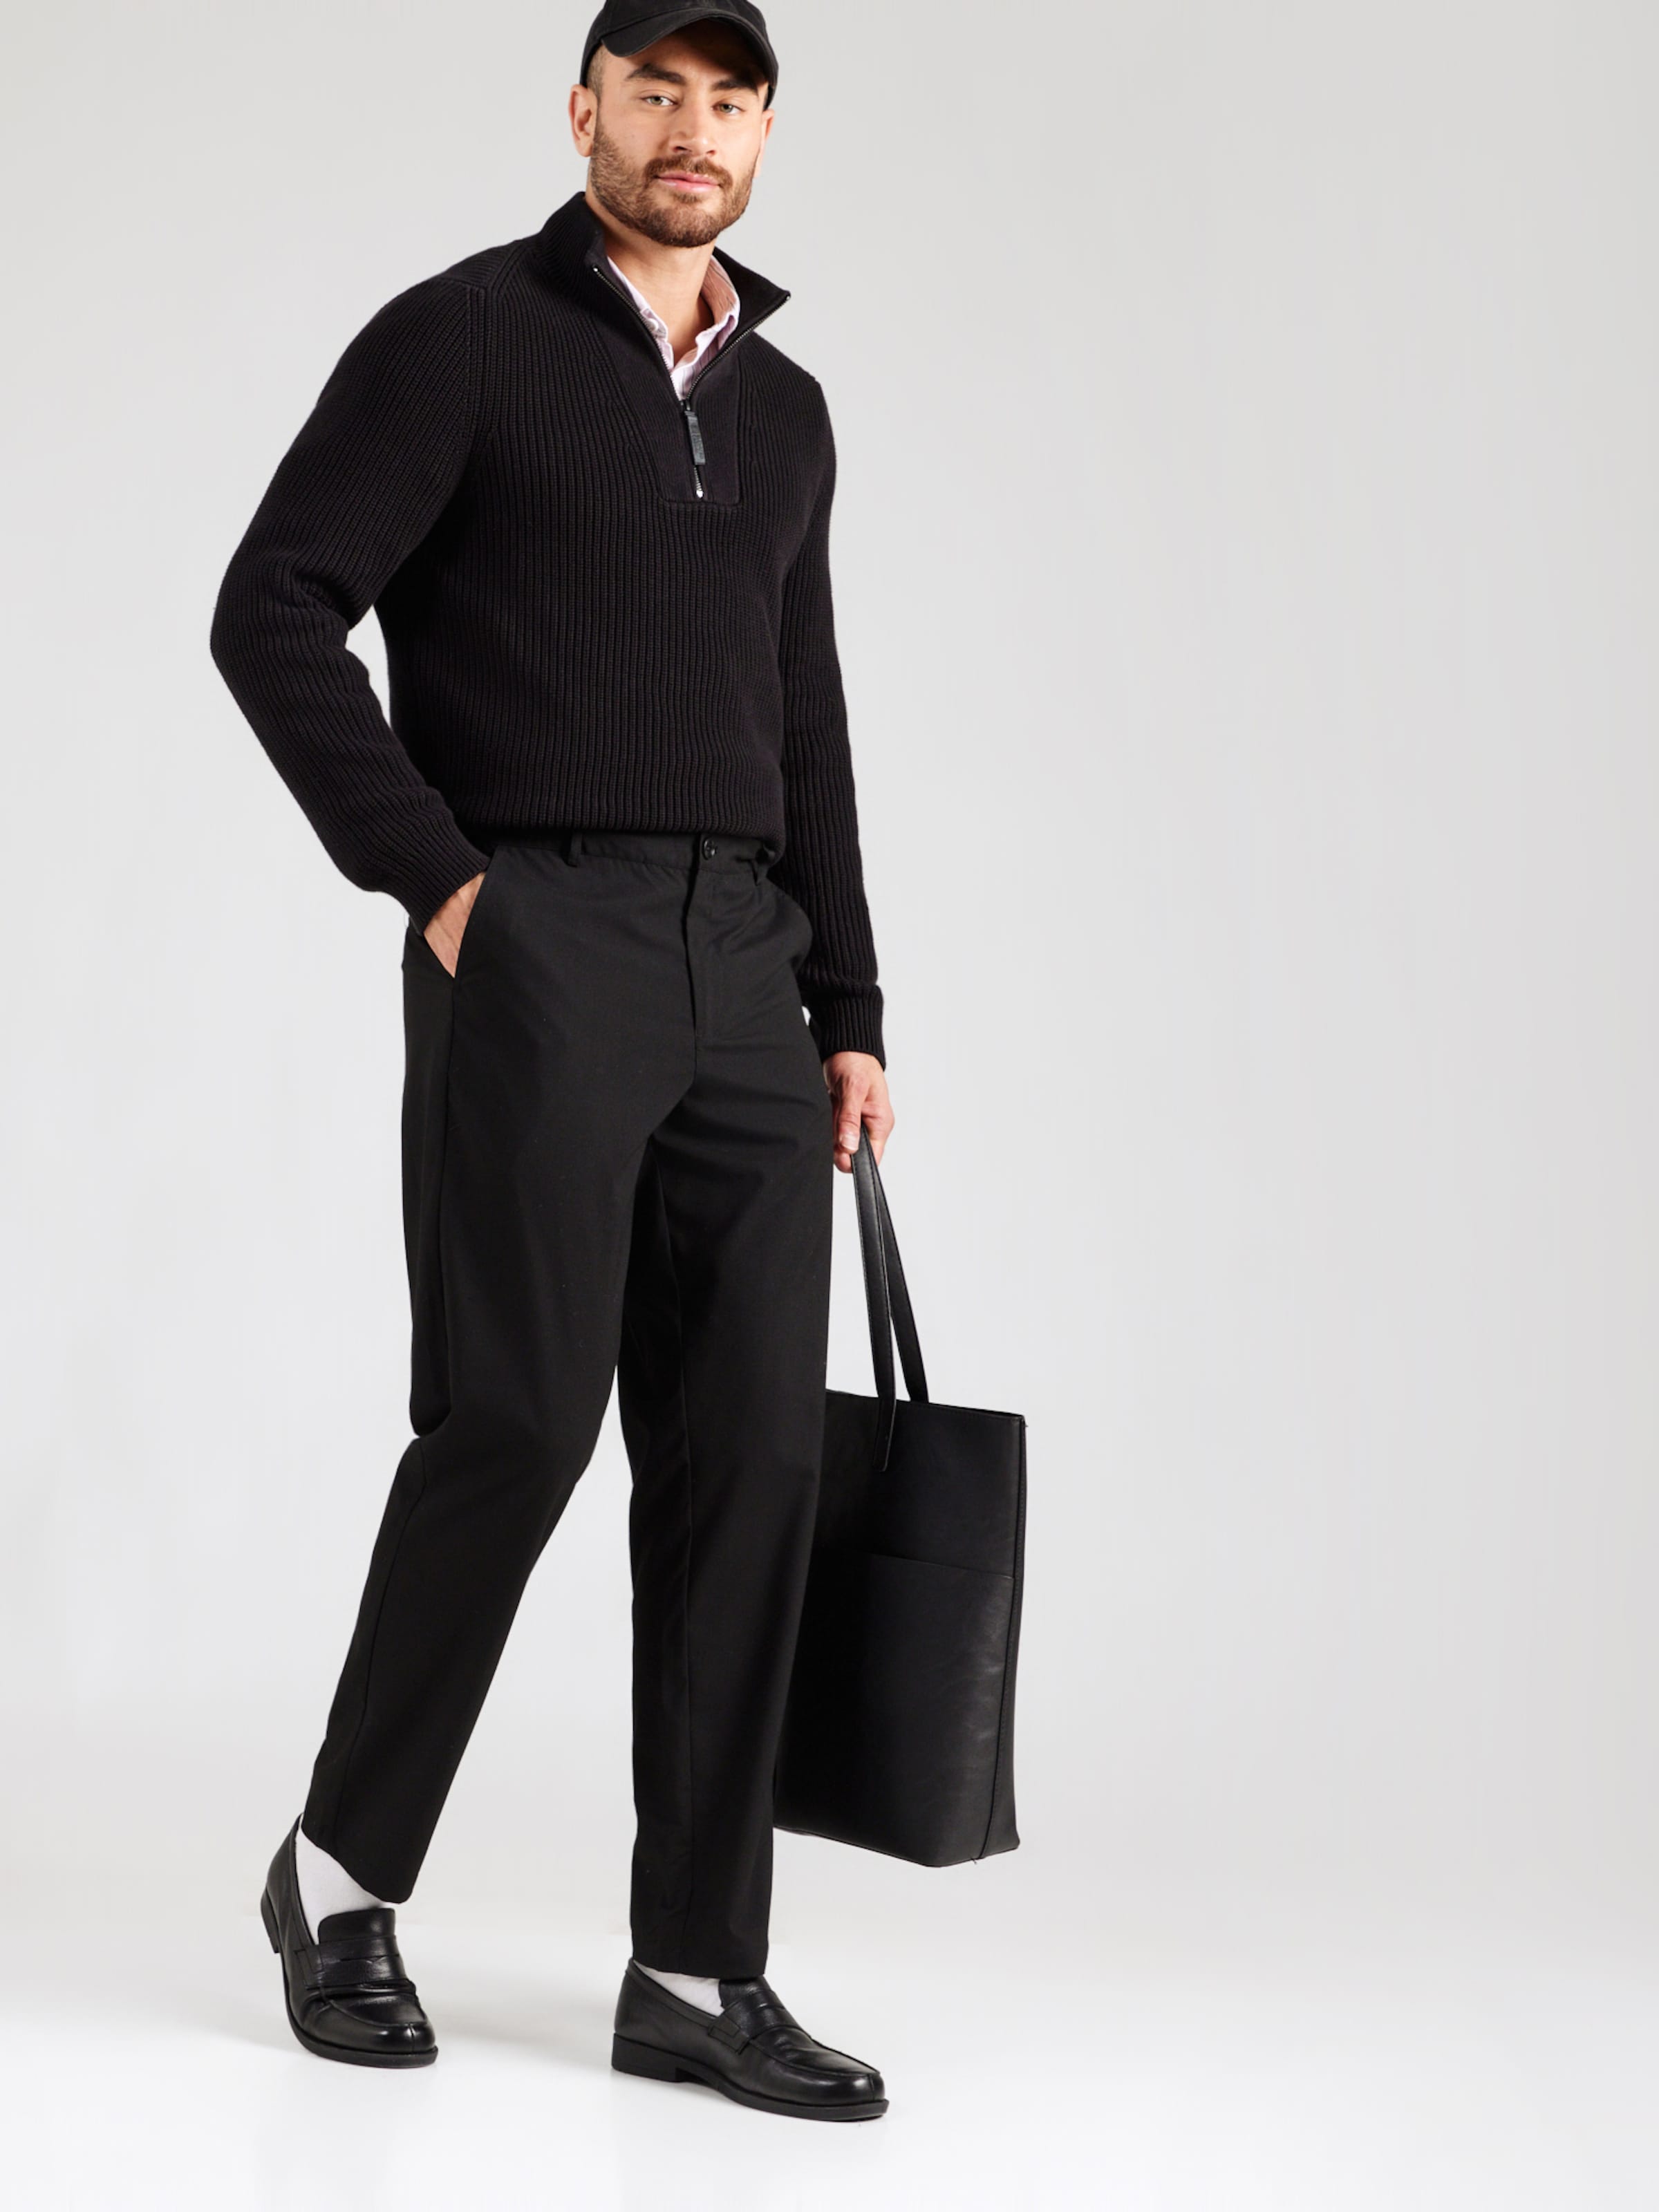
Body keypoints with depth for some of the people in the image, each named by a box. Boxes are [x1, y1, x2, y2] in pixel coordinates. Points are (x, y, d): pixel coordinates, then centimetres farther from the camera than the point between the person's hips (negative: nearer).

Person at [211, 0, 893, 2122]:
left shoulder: (784, 409, 20)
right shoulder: (461, 336, 1)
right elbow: (272, 612, -7)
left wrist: (850, 1017, 14)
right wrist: (432, 877, -13)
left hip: (744, 974, 6)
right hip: (534, 946, -6)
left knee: (747, 1453, 0)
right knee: (517, 1418, -12)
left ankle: (699, 1969, 6)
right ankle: (342, 1867, 10)